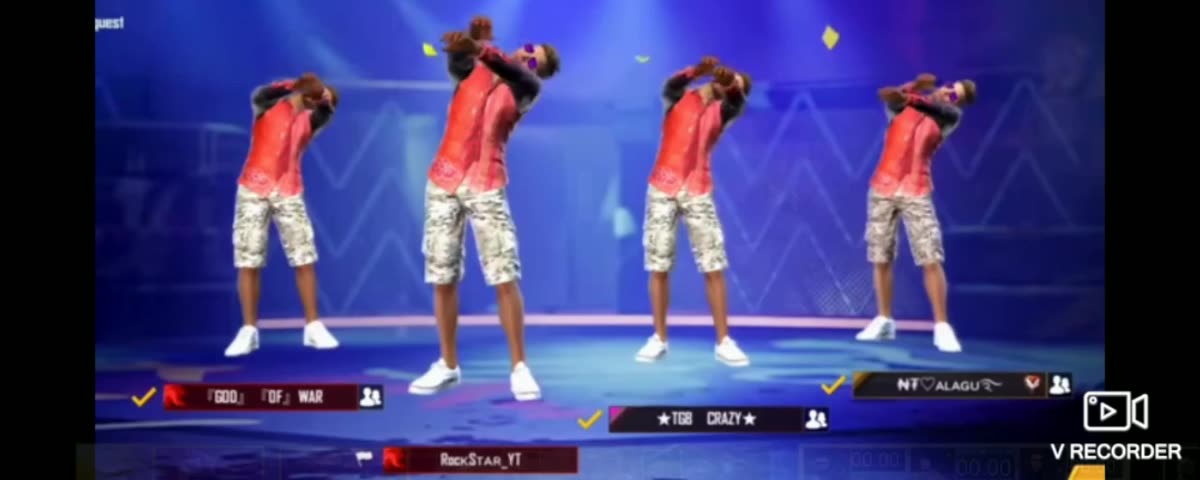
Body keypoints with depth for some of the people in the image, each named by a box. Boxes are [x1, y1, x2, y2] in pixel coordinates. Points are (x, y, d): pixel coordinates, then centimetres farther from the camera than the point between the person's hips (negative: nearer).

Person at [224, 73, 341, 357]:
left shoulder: (310, 120, 7)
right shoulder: (268, 107, 2)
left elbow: (325, 115, -14)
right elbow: (260, 96, -20)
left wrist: (327, 102, -32)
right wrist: (295, 87, -30)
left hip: (289, 194, 2)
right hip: (253, 191, -2)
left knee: (305, 259, -3)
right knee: (247, 261, -2)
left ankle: (313, 327, 5)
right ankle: (248, 331, 4)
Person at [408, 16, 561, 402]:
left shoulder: (522, 91, 6)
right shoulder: (471, 72, 12)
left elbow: (527, 81, -19)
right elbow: (457, 59, -11)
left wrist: (496, 57, -40)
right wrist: (470, 41, -34)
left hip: (486, 188, -2)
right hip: (443, 183, 2)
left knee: (505, 278, -9)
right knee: (442, 278, 4)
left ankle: (519, 367, -2)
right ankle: (448, 366, 14)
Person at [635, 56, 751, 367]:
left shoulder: (722, 111, 10)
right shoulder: (680, 98, 6)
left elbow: (738, 104, -14)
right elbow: (670, 86, -18)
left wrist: (735, 84, -37)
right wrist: (699, 70, -37)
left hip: (698, 193, 1)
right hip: (662, 190, -1)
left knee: (714, 267, -4)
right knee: (658, 266, 1)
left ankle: (723, 342, 1)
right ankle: (659, 339, 10)